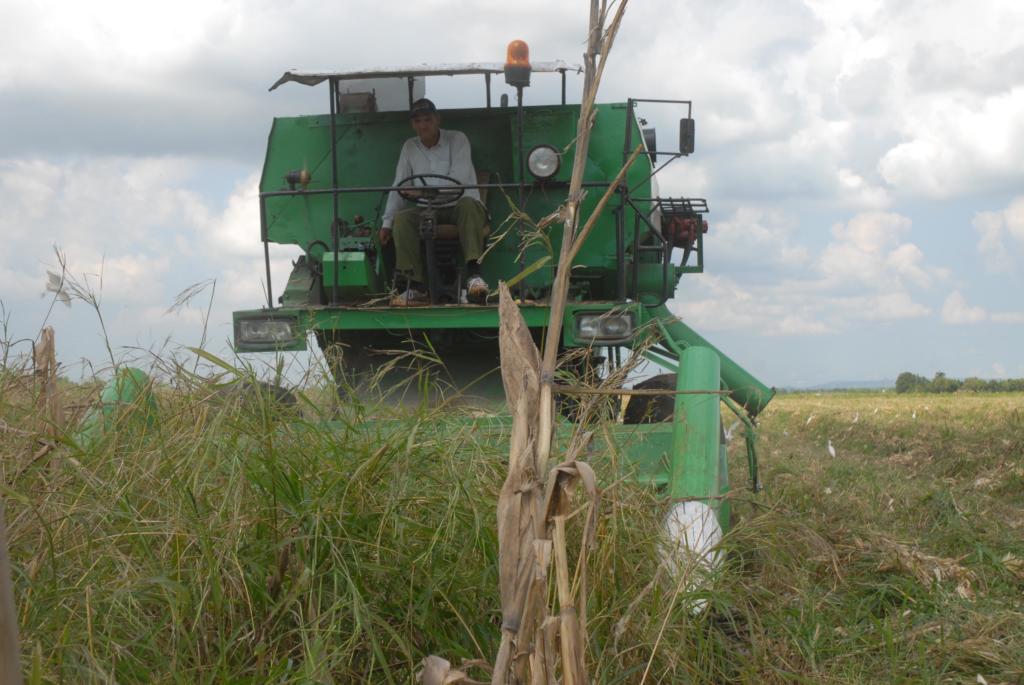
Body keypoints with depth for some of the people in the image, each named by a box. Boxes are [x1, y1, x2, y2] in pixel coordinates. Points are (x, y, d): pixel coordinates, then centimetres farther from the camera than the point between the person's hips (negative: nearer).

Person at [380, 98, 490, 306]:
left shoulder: (457, 139, -1)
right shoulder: (410, 147, 12)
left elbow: (460, 176, -16)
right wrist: (386, 222, 1)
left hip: (458, 204, -4)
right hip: (429, 211, 4)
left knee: (468, 204, -38)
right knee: (401, 219, -25)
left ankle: (473, 273, -47)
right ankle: (415, 287, -29)